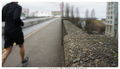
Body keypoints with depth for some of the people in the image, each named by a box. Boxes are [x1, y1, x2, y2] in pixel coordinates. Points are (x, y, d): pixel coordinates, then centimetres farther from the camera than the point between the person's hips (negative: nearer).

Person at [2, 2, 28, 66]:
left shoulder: (5, 6, 9)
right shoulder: (18, 7, -12)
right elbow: (16, 18, -29)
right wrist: (22, 23, -8)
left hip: (7, 31, 5)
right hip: (16, 31, -5)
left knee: (8, 51, 4)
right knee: (21, 46, 21)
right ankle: (23, 61, 40)